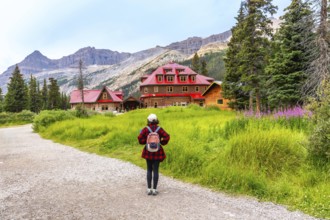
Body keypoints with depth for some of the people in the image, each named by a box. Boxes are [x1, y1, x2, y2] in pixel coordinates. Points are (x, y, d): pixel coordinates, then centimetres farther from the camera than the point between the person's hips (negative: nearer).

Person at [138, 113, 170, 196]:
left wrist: (145, 142, 6)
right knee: (156, 170, 4)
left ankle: (149, 189, 12)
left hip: (148, 152, 1)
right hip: (157, 152, -1)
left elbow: (140, 138, -13)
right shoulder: (159, 129, -5)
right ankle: (154, 189, 7)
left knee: (149, 170, 12)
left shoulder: (146, 129, -6)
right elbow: (167, 137, -14)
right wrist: (162, 142, 4)